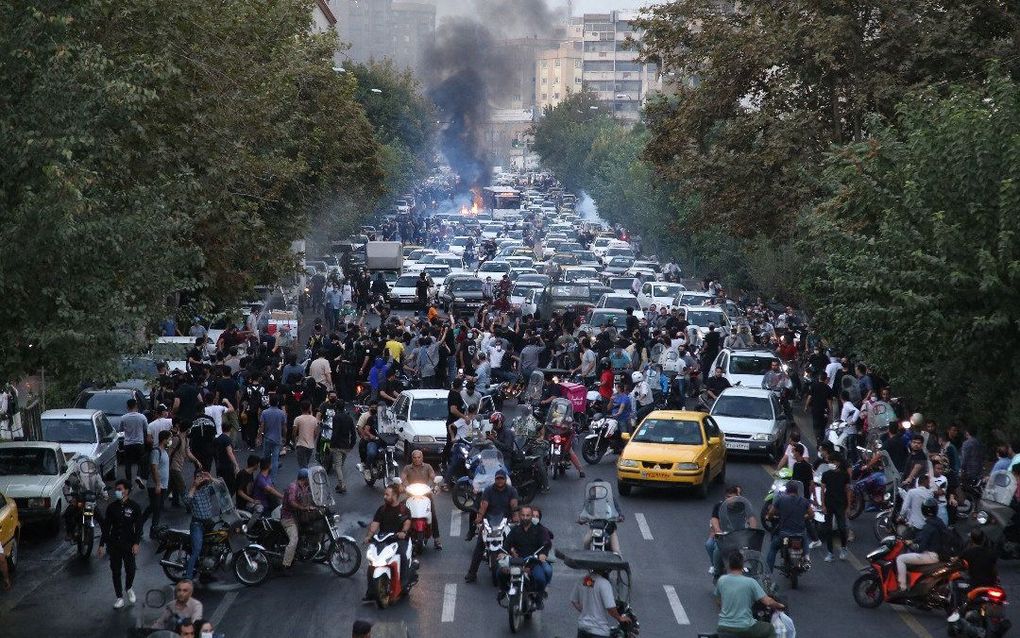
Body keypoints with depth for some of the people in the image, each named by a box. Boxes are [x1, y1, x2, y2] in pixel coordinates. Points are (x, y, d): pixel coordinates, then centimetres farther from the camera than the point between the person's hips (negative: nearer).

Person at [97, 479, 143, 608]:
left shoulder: (134, 507, -5)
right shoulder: (111, 507, 2)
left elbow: (138, 526, -5)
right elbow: (106, 527, 5)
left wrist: (136, 543, -15)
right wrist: (102, 545, 2)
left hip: (128, 544, -2)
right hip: (114, 544, 2)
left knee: (130, 570, 0)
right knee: (115, 572, 6)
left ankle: (129, 588, 31)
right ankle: (120, 598, 16)